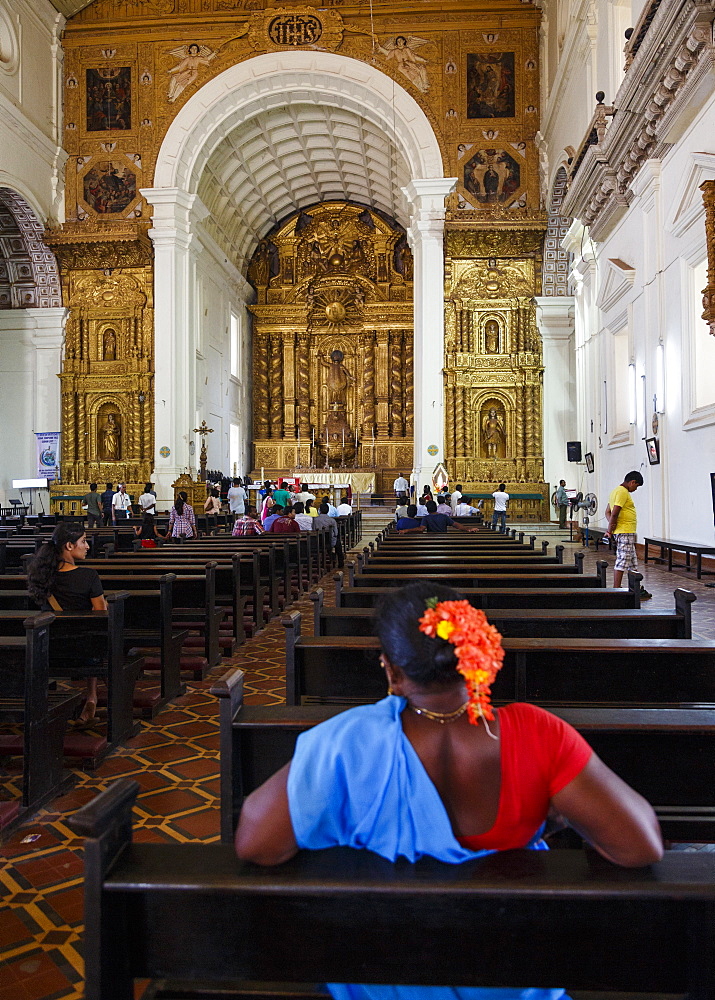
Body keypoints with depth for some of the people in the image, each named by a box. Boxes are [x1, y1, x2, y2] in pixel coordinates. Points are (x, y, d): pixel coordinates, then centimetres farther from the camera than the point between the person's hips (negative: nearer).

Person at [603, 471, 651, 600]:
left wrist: (611, 526, 4)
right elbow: (614, 513, -22)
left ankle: (638, 590, 21)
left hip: (627, 533, 10)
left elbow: (608, 512, 18)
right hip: (625, 532, -10)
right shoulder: (623, 492, -15)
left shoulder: (616, 491, 17)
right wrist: (610, 530, -12)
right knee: (622, 561, -6)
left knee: (632, 563, 14)